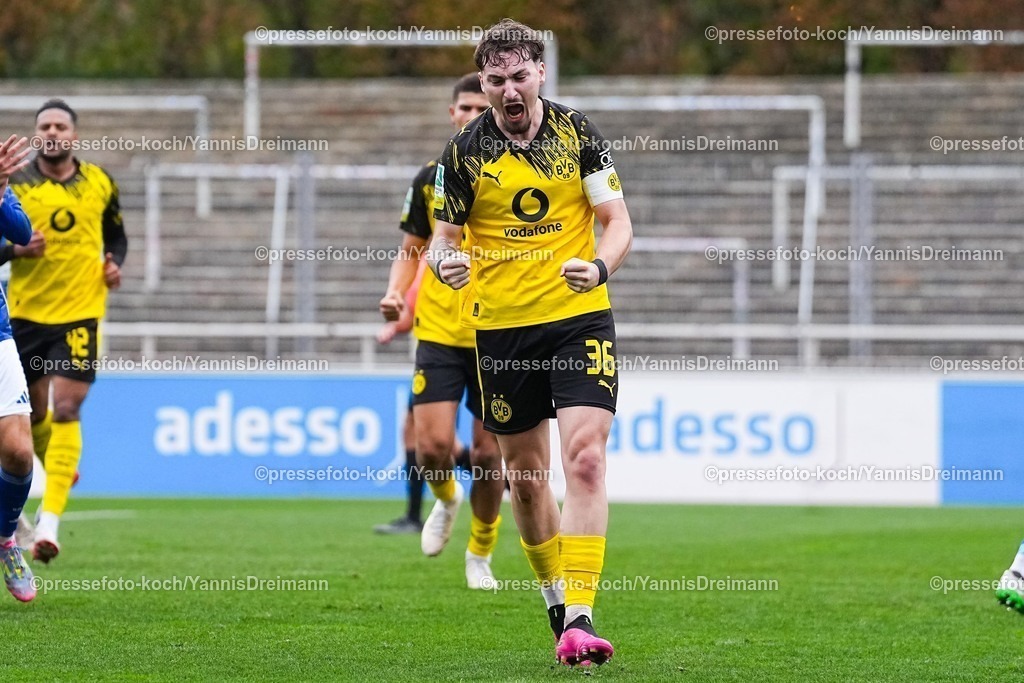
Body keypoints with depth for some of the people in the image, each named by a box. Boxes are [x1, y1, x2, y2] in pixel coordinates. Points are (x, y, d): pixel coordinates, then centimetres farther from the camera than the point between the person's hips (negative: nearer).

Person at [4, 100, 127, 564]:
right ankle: (58, 474, 43)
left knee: (65, 410, -14)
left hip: (80, 312, -1)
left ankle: (50, 522, -21)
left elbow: (116, 234, 19)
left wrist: (115, 264, -1)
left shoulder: (99, 184, 4)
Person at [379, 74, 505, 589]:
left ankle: (480, 552, 21)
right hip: (439, 333, 1)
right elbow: (410, 252, 14)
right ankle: (446, 500, 23)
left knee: (488, 454, 0)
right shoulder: (431, 179, 5)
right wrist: (395, 294, -5)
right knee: (432, 446, -12)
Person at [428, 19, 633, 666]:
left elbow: (618, 220, -1)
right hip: (502, 329, 1)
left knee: (585, 460, -15)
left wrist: (599, 265, -22)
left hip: (581, 318, -1)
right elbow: (443, 234, 5)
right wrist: (447, 262, -19)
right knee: (525, 473, 8)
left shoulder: (578, 133, 0)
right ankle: (555, 595, 29)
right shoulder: (466, 152, 0)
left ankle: (580, 616, -19)